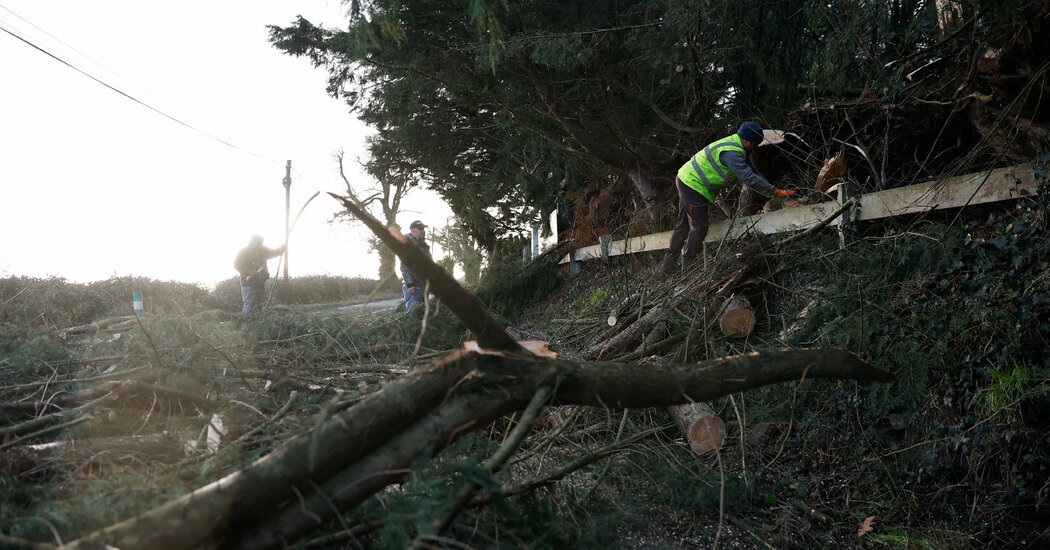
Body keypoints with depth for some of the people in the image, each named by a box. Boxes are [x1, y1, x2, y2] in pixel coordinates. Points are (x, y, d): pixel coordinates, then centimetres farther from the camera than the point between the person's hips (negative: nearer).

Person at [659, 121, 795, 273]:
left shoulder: (738, 148, 6)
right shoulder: (732, 153, -27)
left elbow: (753, 172, 9)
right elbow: (749, 178, -29)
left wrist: (772, 189, 1)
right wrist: (775, 192, -25)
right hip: (693, 185, -11)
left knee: (684, 224, 17)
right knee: (700, 227, -6)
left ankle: (669, 262, 24)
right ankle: (689, 263, 6)